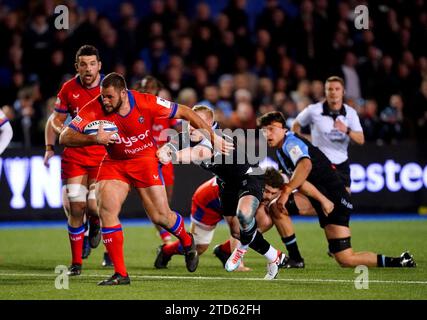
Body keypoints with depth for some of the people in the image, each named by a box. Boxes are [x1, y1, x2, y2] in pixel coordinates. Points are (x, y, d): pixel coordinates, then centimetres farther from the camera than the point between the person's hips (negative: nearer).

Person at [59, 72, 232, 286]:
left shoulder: (146, 103, -23)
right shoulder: (94, 109, -21)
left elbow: (184, 112, -10)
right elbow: (65, 137, -23)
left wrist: (213, 138, -6)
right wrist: (94, 139, -41)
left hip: (145, 160, -1)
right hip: (114, 163, 1)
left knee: (161, 216, -3)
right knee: (105, 210, -19)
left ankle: (187, 243, 34)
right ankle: (120, 274, -12)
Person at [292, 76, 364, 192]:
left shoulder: (350, 113, -3)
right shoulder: (313, 110, -8)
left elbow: (361, 140, -10)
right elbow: (296, 125, 8)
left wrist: (347, 130, -29)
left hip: (341, 164, 3)